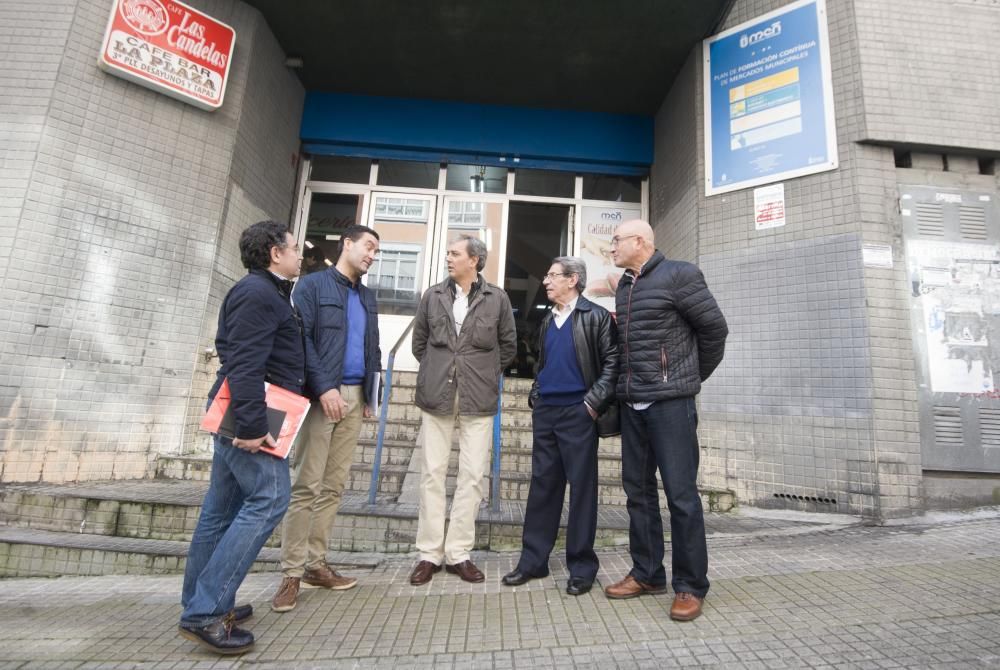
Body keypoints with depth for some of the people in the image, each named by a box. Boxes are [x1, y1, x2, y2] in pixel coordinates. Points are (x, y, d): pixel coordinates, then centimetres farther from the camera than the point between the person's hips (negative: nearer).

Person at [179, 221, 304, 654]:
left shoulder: (267, 293, 20)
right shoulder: (256, 293, -13)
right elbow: (244, 365, -23)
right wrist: (252, 425, -27)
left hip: (239, 415, 11)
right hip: (249, 415, -11)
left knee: (224, 506, 13)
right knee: (268, 499, -11)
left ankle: (202, 604, 24)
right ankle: (205, 611, -5)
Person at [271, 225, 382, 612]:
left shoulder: (368, 297, 19)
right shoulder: (312, 285, 1)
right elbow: (301, 339, -10)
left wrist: (370, 394, 10)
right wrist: (324, 388, -17)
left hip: (354, 398, 6)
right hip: (321, 395, -6)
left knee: (334, 486, 8)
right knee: (307, 486, -4)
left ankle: (315, 565, 18)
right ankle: (292, 573, 6)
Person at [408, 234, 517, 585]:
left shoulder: (496, 298, 2)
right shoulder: (433, 295, 7)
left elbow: (508, 345, 10)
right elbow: (419, 341, 15)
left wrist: (486, 375, 10)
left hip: (478, 399, -1)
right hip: (437, 396, 1)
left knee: (472, 475, 1)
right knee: (433, 472, 4)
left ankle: (458, 552, 15)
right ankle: (429, 553, 15)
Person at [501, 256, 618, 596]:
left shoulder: (596, 316, -3)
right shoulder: (548, 320, 16)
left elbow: (612, 362, -9)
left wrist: (594, 402, -14)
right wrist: (535, 395, 10)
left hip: (577, 412, -6)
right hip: (545, 411, 6)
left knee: (581, 487, 2)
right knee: (542, 485, 10)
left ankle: (582, 566, 14)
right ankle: (533, 560, 20)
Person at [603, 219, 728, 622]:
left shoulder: (678, 275, -6)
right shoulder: (624, 287, 14)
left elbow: (714, 328, -2)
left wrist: (694, 376, 7)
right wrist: (625, 386, 12)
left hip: (670, 402, -7)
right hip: (632, 404, 7)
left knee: (681, 494, -1)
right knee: (638, 491, 12)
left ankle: (690, 586, 13)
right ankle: (647, 574, 25)